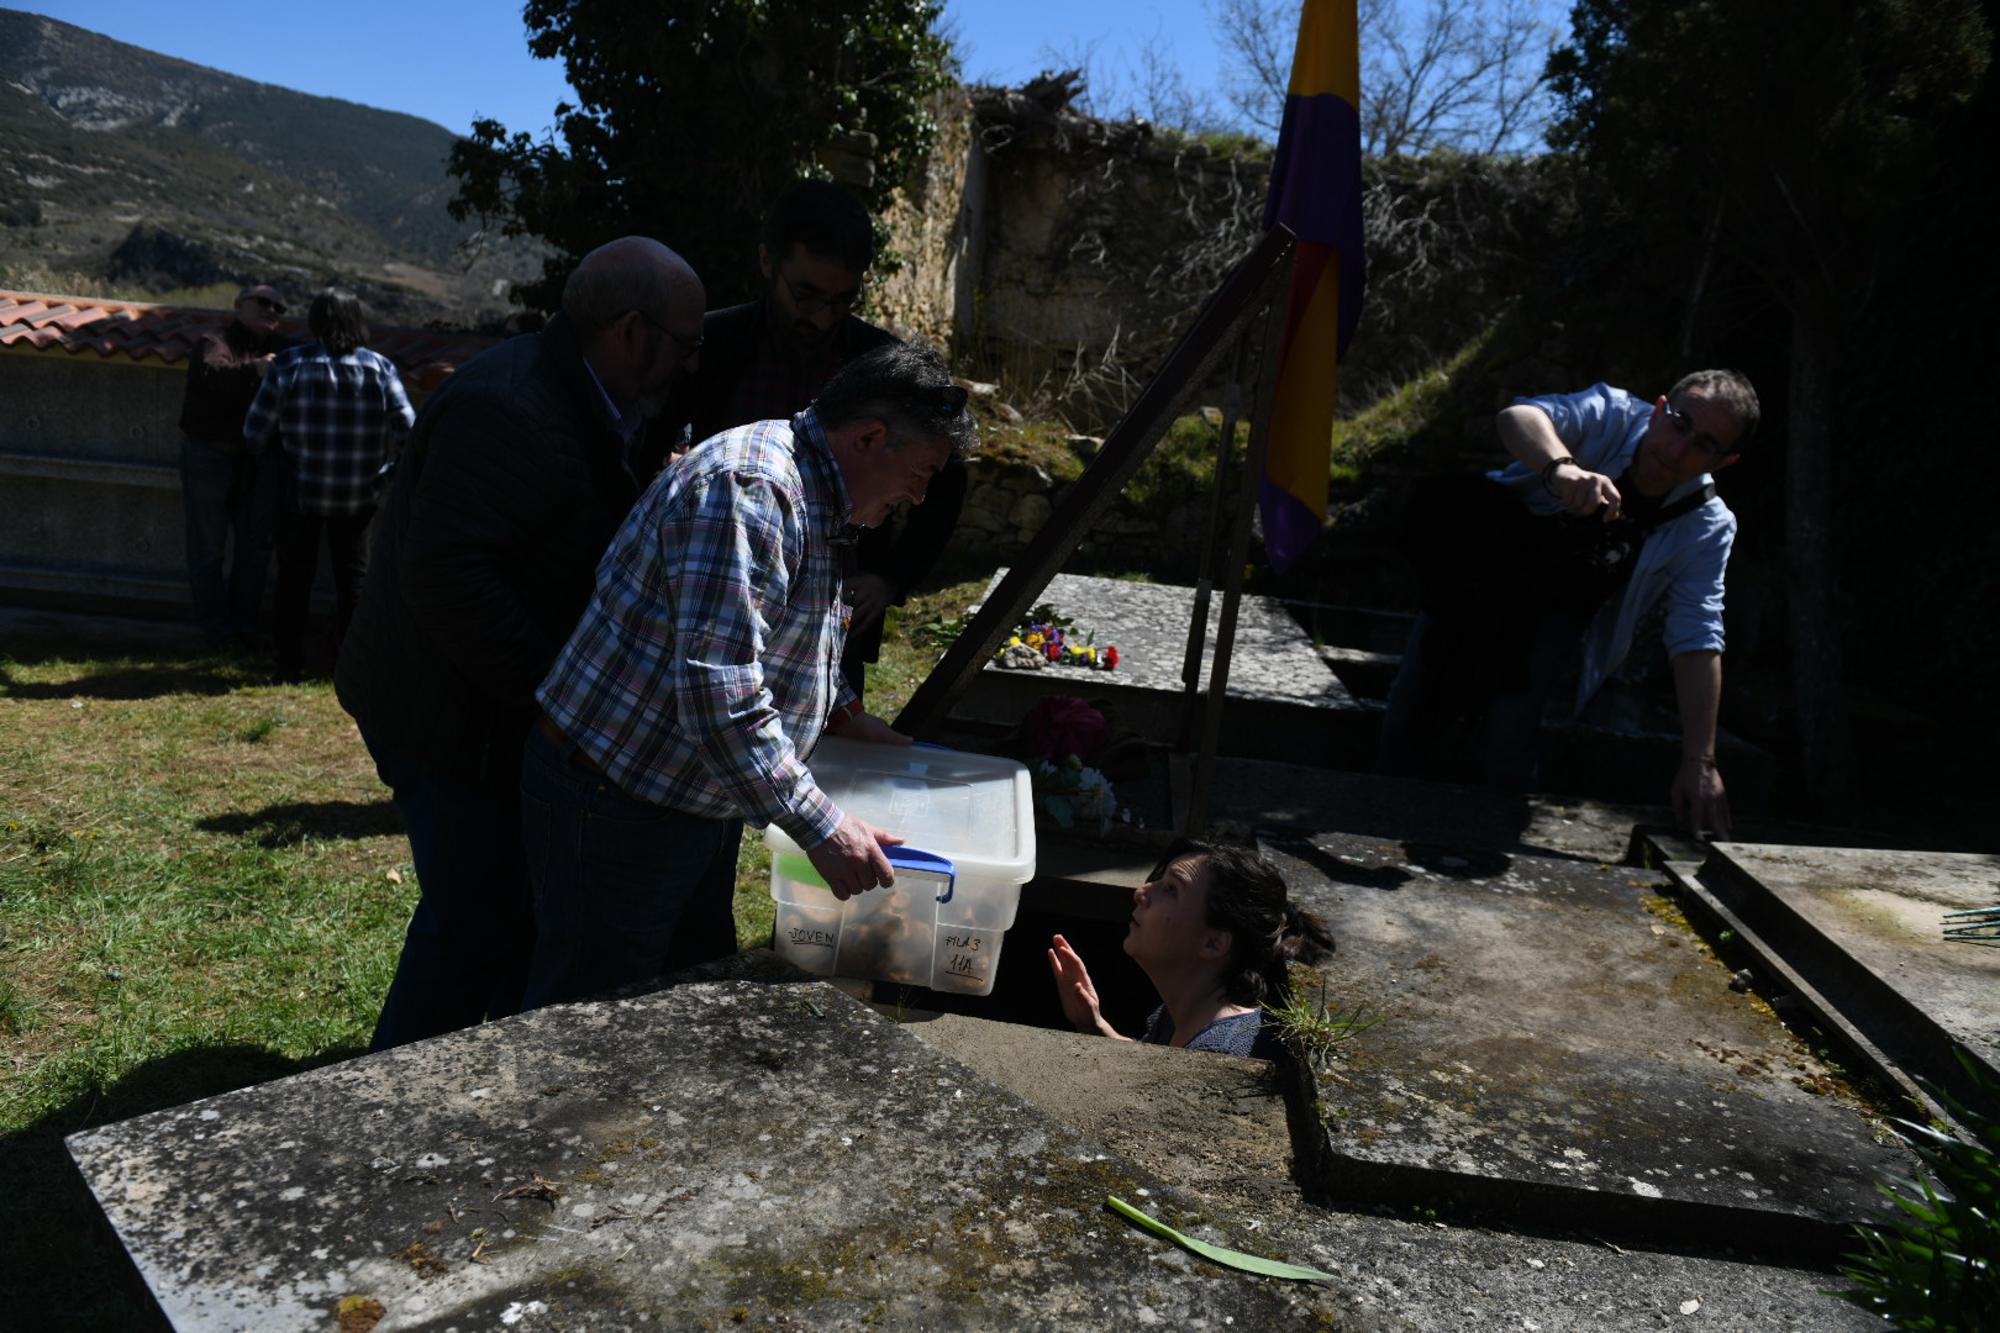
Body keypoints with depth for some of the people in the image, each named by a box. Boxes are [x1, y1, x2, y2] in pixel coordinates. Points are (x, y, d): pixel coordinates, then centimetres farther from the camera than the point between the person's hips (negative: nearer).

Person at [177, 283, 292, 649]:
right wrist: (253, 370, -44)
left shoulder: (280, 349, 9)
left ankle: (243, 624, 22)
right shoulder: (215, 343, -10)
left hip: (256, 459, 6)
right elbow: (208, 373, -30)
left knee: (256, 544, 10)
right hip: (209, 456, -6)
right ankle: (215, 629, 11)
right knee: (209, 548, 3)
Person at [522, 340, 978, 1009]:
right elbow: (720, 696, -32)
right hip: (618, 807, -10)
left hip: (698, 802, 10)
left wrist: (843, 712, 12)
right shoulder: (746, 491, -26)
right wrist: (821, 828, -27)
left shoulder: (809, 499, 8)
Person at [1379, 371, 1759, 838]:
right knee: (1412, 699, 1)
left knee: (1511, 733, -16)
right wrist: (1562, 468, -67)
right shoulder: (1611, 415, -25)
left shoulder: (1706, 528, -20)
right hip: (1480, 560, 0)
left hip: (1554, 609, 0)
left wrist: (1700, 762, -32)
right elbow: (1518, 417, -44)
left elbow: (1697, 642, -24)